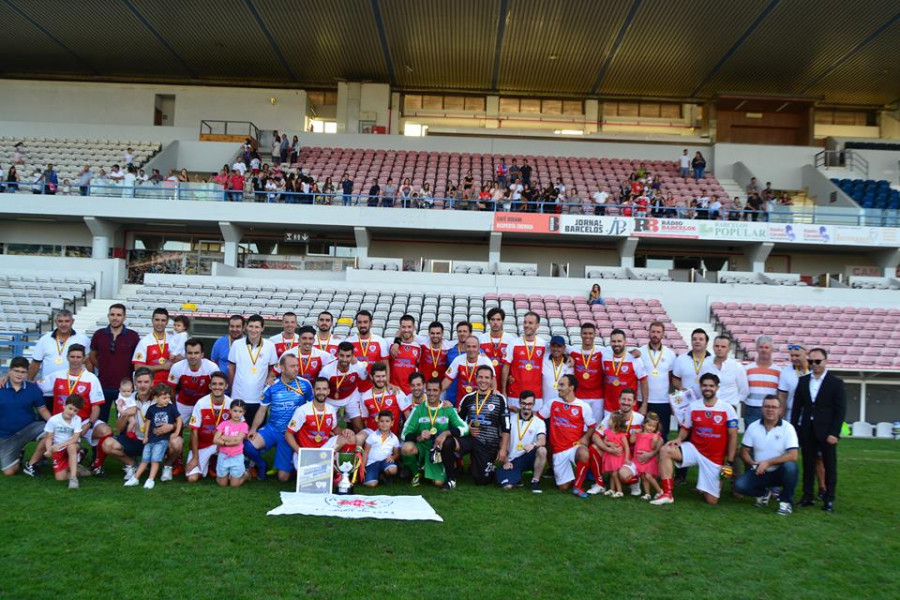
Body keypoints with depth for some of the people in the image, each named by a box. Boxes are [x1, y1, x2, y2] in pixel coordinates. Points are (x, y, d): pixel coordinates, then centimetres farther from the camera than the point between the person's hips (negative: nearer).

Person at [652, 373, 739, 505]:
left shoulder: (727, 409, -8)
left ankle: (716, 483, 37)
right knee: (665, 450, -26)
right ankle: (667, 494, -21)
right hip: (694, 449, 2)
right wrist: (679, 439, -14)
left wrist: (729, 462, -10)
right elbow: (686, 428, 9)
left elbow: (733, 436, -6)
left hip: (715, 458, -2)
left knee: (711, 501, -1)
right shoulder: (693, 406, -1)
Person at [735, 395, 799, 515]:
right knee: (739, 485, -23)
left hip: (780, 472, -2)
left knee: (790, 467, -35)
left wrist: (768, 462, -24)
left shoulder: (788, 428, -11)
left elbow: (793, 456, -19)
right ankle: (763, 493, 13)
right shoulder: (753, 427, -2)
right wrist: (753, 463, -18)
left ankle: (786, 501, -9)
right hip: (759, 472, 2)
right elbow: (744, 451, 3)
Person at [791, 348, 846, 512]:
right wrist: (794, 429, 2)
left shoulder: (836, 382, -2)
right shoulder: (803, 381, 8)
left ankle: (829, 499, 13)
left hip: (826, 431, -3)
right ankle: (808, 496, 16)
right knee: (808, 465, 8)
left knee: (830, 466, 5)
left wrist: (834, 432, -12)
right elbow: (797, 406, 9)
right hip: (807, 431, 3)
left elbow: (841, 410, -6)